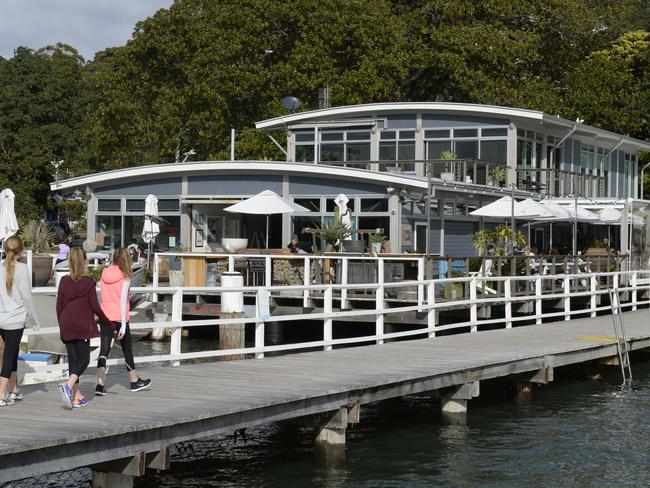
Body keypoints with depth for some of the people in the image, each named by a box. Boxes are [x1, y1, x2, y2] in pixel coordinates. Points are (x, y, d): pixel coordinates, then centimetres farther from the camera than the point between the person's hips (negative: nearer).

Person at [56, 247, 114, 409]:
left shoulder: (64, 281, 2)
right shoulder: (88, 282, -7)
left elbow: (59, 307, 4)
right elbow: (95, 307, -7)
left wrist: (62, 326, 16)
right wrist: (109, 323, 4)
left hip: (67, 328, 4)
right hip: (83, 327, -4)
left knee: (73, 359, 11)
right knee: (84, 359, 2)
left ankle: (76, 396, 11)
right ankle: (68, 385, -22)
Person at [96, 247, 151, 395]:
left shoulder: (104, 274, 5)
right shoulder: (125, 277, -9)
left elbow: (103, 297, 12)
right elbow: (123, 300, -15)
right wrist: (123, 325, -15)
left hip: (105, 317, 3)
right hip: (119, 317, -3)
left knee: (104, 350, 0)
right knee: (127, 348, 13)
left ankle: (100, 384, -14)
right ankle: (134, 381, 28)